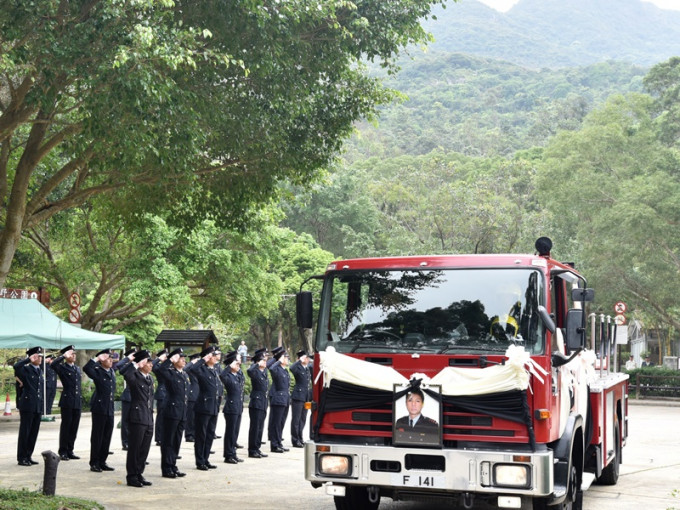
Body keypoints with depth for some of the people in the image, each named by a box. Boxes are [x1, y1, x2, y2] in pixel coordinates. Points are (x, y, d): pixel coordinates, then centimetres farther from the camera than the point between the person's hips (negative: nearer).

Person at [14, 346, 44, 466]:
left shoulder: (40, 370, 16)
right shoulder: (26, 369, -5)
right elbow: (16, 366, -28)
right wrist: (29, 359, -20)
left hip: (38, 407, 7)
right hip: (27, 406, -7)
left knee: (34, 433, 9)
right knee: (25, 432, -1)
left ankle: (28, 456, 17)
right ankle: (21, 458, 5)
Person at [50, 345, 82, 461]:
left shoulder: (77, 368, 17)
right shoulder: (62, 367, -3)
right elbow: (52, 365, -26)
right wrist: (63, 356, -19)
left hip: (77, 402, 6)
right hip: (67, 402, -6)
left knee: (74, 427, 8)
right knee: (65, 427, -1)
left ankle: (70, 451, 15)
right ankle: (63, 452, 6)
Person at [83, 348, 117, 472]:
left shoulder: (112, 372, 13)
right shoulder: (97, 371, -8)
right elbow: (86, 368, -28)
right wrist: (97, 358, -23)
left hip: (110, 408, 7)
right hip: (99, 408, -7)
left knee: (107, 436, 10)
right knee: (97, 436, 0)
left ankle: (102, 462, 18)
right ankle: (94, 463, 7)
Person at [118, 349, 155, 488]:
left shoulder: (150, 378, 15)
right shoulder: (134, 377, -9)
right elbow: (121, 368, -26)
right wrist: (136, 364, -17)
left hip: (148, 419, 7)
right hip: (137, 418, -7)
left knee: (144, 450, 11)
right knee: (134, 449, 0)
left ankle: (139, 474, 21)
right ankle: (131, 476, 8)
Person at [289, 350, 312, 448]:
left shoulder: (308, 368, 14)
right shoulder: (298, 368, -9)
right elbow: (292, 368, -34)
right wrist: (300, 360, -24)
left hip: (306, 398, 8)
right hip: (298, 397, -8)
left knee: (303, 419, 13)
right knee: (296, 419, -1)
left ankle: (300, 439, 22)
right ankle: (295, 440, 4)